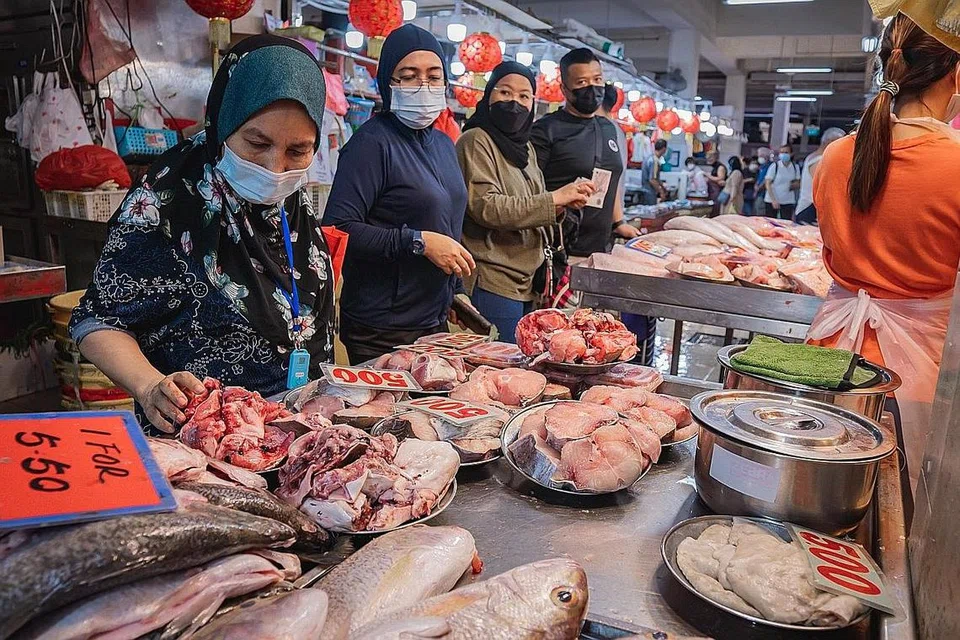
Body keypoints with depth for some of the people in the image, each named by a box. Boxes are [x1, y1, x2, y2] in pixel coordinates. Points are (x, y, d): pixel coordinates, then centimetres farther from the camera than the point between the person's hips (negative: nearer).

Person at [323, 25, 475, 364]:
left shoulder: (444, 143, 13)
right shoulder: (373, 142, -13)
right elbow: (337, 229, -22)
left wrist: (456, 292, 20)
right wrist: (419, 242, -24)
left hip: (435, 323, 8)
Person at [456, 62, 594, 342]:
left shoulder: (525, 148, 20)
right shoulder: (476, 141, -6)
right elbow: (485, 206, -20)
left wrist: (564, 203, 6)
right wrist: (554, 199, -18)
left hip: (525, 285, 8)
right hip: (492, 285, -8)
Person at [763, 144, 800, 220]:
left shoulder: (795, 167, 5)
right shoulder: (774, 166, -5)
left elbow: (798, 185, 15)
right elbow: (768, 184, -7)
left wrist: (794, 185, -10)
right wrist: (773, 200, -16)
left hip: (788, 201, 2)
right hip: (772, 200, -2)